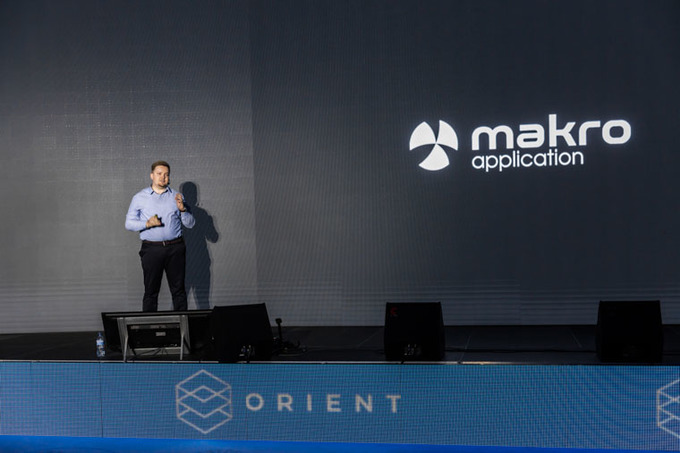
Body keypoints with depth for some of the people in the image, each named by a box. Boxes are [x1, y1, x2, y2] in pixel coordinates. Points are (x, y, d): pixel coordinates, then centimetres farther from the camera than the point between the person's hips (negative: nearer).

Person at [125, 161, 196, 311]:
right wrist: (147, 223, -14)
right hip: (151, 249, -1)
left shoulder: (176, 197, 11)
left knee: (178, 290, 5)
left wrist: (182, 209, -10)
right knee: (151, 291, 0)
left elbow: (190, 223, 9)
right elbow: (129, 223, 3)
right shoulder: (140, 197, 7)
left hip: (175, 248, 2)